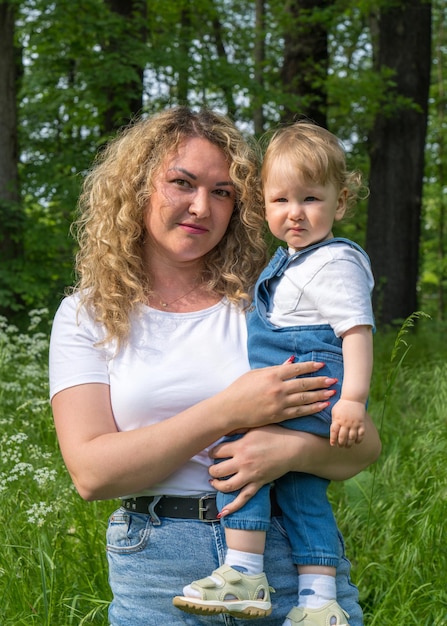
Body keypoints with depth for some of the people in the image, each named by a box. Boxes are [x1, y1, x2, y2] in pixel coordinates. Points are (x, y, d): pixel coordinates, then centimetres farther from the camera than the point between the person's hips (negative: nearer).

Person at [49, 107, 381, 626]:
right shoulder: (86, 316, 3)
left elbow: (364, 443, 2)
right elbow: (91, 471, -10)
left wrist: (294, 448, -21)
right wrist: (227, 412, -18)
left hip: (291, 552, 1)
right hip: (157, 569, -1)